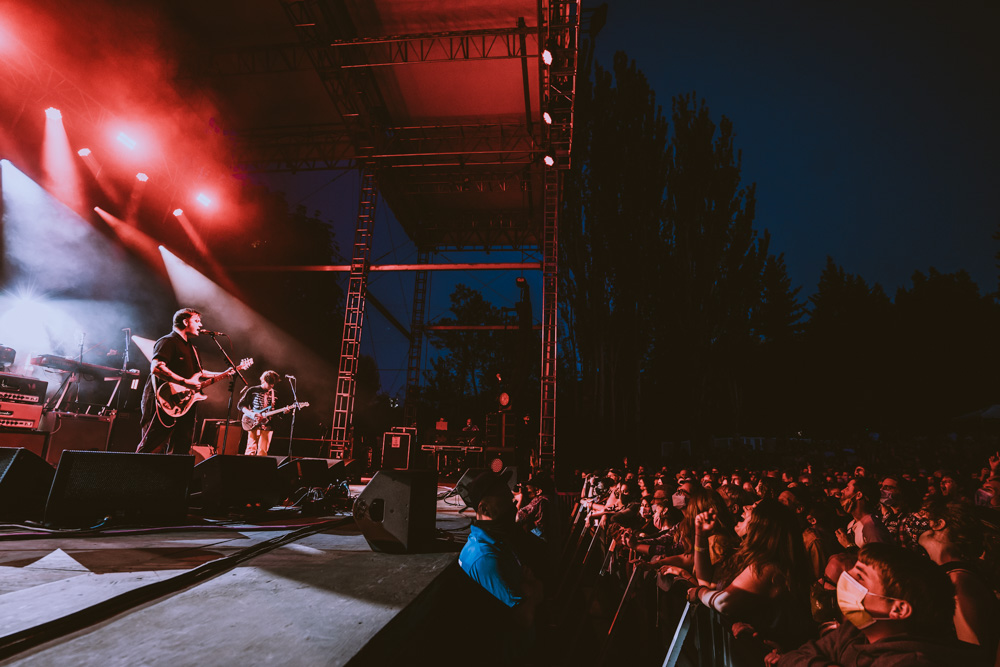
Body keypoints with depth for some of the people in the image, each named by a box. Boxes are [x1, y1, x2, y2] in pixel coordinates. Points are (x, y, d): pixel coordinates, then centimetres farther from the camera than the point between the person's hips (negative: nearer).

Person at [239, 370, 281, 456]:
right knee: (251, 450, -8)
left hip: (267, 426, 2)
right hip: (253, 424, -2)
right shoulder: (252, 390, 4)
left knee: (262, 452, -2)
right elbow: (240, 405, 4)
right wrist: (251, 414, -13)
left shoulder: (274, 394, 12)